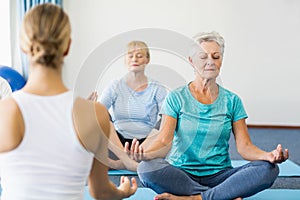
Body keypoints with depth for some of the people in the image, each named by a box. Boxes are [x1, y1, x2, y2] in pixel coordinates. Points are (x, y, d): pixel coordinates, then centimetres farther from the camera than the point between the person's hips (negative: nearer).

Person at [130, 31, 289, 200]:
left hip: (219, 175, 2)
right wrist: (146, 153, -32)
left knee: (269, 169, -24)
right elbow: (165, 141, -8)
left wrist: (269, 155, -22)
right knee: (147, 169, -33)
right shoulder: (176, 98, 3)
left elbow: (244, 146, 1)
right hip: (181, 173, -1)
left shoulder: (232, 101, 8)